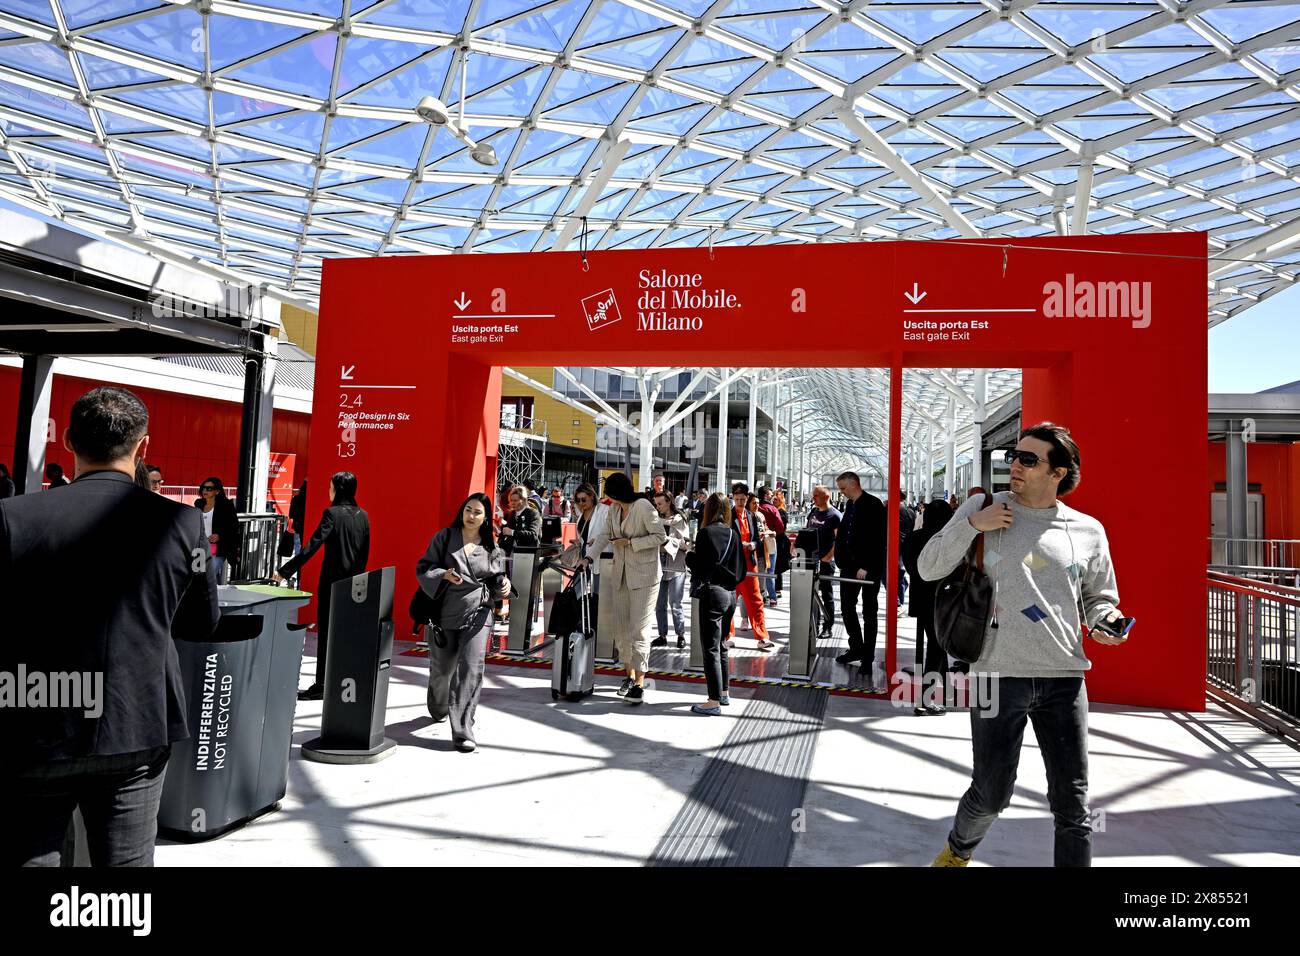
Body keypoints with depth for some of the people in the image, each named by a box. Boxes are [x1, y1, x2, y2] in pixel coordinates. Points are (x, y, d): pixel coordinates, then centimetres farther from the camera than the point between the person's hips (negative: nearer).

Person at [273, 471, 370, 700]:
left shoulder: (332, 513, -12)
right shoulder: (363, 516, 5)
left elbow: (312, 546, -18)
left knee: (326, 633, 2)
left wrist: (285, 571, -14)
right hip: (354, 584, 6)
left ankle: (321, 685, 7)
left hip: (332, 582, -6)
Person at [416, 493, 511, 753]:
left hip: (477, 615, 0)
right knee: (441, 668, 13)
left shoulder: (492, 547, 6)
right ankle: (438, 708, 46)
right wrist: (444, 574, -19)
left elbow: (497, 578, 15)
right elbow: (423, 567, 0)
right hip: (445, 612, 0)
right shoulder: (445, 537, 1)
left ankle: (463, 731, -6)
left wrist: (503, 585, -8)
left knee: (471, 669, -12)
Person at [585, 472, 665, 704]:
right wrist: (589, 558, -6)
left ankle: (639, 685, -5)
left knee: (638, 628, -9)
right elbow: (604, 535, 6)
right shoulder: (614, 509, 9)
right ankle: (630, 675, 24)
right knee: (621, 626, 10)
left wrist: (631, 542, -16)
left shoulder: (643, 507, -14)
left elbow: (660, 536, -15)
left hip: (644, 576, -8)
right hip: (621, 574, 8)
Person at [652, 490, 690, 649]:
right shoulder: (658, 520, 11)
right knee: (659, 605, 7)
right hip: (659, 566, 5)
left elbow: (687, 544, -8)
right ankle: (662, 635, 16)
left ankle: (681, 635, 11)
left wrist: (668, 540, -16)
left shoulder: (680, 520, -2)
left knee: (675, 604, -1)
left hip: (675, 567, -5)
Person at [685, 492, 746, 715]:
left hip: (712, 593, -7)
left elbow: (699, 565, -15)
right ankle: (724, 693, 28)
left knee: (710, 648, -2)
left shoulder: (705, 532, -12)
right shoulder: (733, 534, 7)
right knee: (721, 645, 19)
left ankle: (714, 701, 0)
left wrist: (689, 554, 4)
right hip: (730, 594, 7)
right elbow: (741, 568, 10)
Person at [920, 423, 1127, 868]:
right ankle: (959, 849, 40)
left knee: (1072, 802, 6)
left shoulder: (1088, 530, 6)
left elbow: (1099, 597, 17)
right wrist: (971, 525, -12)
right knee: (991, 795, 9)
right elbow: (929, 568, 0)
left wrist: (1104, 619, -6)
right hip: (998, 675, -1)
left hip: (1064, 679, 2)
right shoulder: (983, 508, 1)